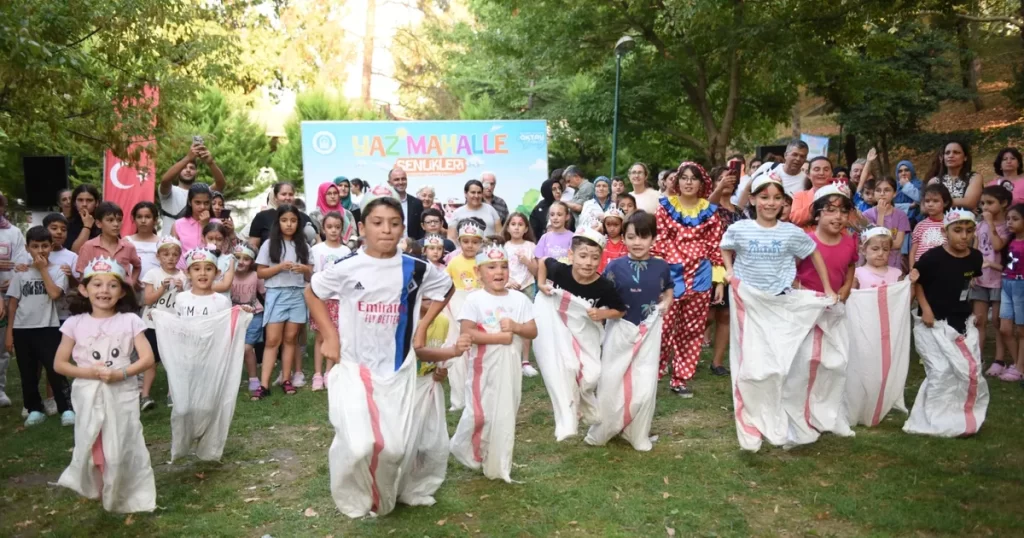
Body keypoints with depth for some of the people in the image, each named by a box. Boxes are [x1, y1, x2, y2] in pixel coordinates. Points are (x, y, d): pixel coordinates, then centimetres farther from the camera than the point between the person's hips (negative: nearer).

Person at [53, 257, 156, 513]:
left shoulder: (129, 320, -4)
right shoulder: (75, 323, 0)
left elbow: (147, 358, -7)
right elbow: (59, 364, 2)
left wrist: (121, 373, -21)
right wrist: (87, 372, -14)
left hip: (122, 395, -1)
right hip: (88, 397, 1)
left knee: (122, 448, 2)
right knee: (92, 448, 8)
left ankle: (126, 496, 16)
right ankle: (95, 491, 26)